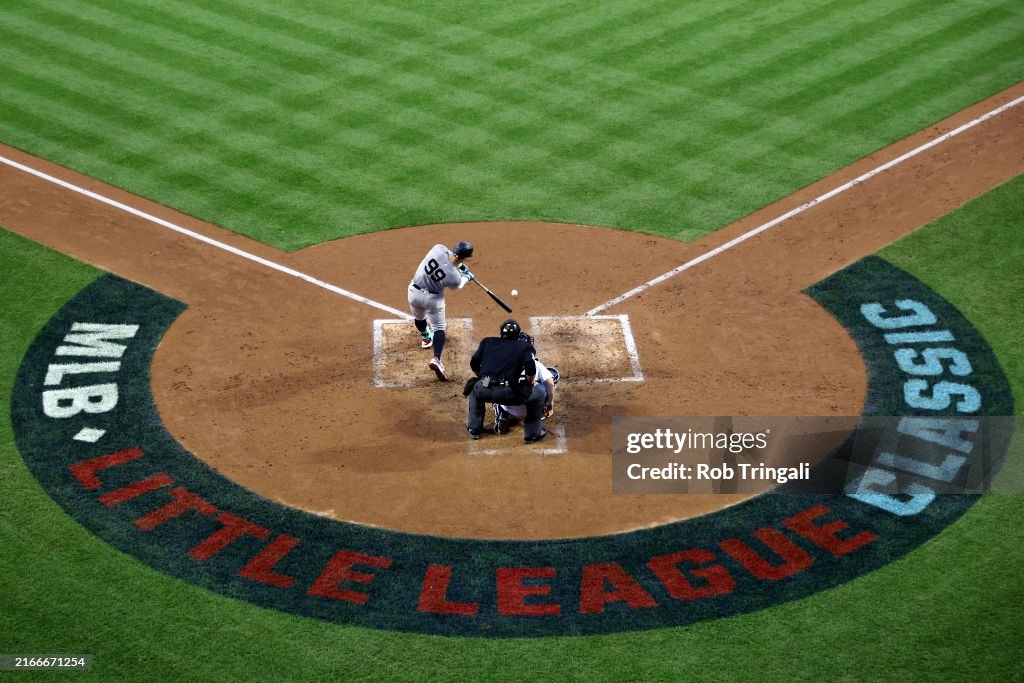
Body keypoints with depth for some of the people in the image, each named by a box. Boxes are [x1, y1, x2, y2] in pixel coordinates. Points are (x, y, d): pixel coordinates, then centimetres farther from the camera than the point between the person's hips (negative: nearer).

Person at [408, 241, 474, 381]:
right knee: (439, 328, 11)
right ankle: (436, 359, -7)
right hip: (433, 299, -4)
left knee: (419, 318, 31)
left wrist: (458, 265, 5)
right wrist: (466, 277, 17)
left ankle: (426, 337, 59)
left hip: (414, 292, 4)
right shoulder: (455, 277, -27)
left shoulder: (438, 248, -23)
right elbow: (456, 286, 0)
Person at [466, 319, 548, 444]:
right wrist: (530, 383, 17)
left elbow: (474, 364, 20)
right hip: (509, 394, -3)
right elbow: (530, 369, -2)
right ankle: (532, 433, 23)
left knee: (475, 389, 40)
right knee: (539, 394, 21)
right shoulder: (525, 346, 14)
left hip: (485, 391, 3)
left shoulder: (487, 342, 23)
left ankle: (474, 428, 41)